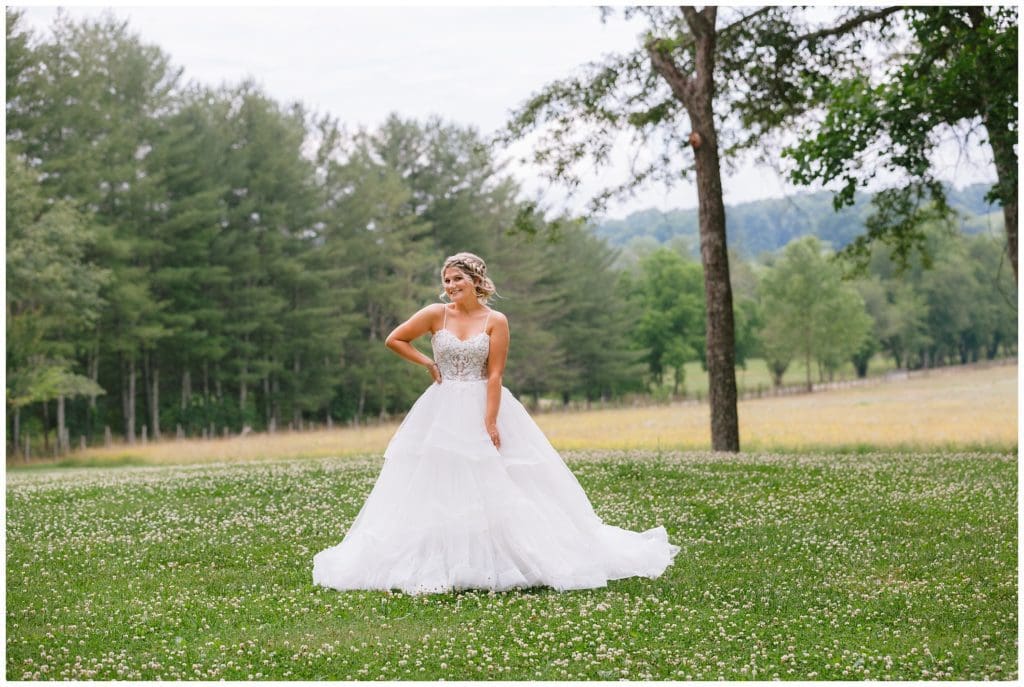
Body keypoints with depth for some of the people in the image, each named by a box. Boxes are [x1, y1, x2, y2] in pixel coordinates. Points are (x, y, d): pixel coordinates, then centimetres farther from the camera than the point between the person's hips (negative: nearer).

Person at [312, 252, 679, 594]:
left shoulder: (496, 321, -4)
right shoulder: (436, 314, 0)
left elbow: (494, 375, -8)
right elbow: (394, 339, 6)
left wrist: (489, 422, -15)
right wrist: (428, 364, 1)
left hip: (484, 406, -1)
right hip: (442, 413, 1)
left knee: (494, 487, -2)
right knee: (439, 486, 0)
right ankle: (437, 564, 5)